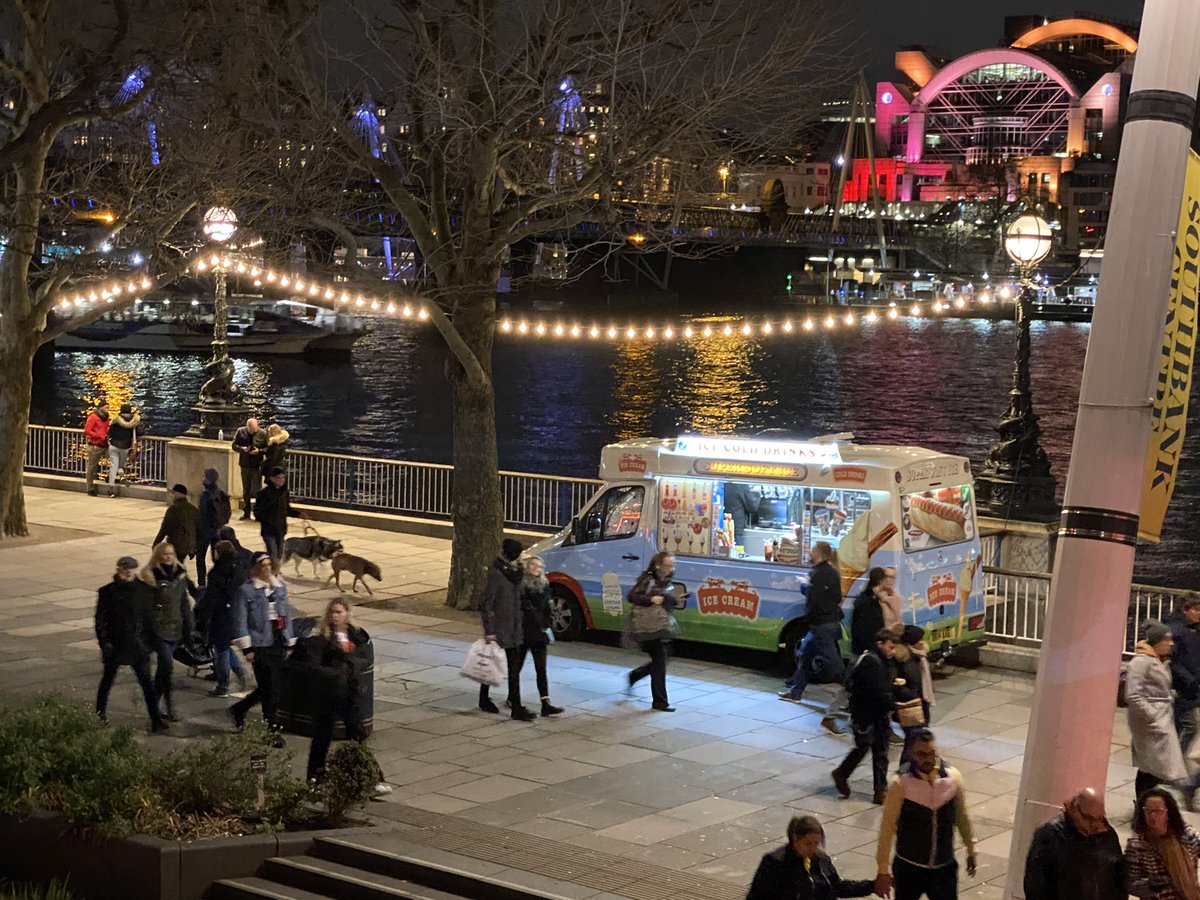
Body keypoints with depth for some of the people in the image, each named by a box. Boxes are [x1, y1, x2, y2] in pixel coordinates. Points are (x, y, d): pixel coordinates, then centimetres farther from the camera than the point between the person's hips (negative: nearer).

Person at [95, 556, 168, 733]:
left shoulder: (143, 590, -2)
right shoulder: (107, 592, -6)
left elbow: (149, 617, 6)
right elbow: (100, 619, -3)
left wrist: (150, 641, 3)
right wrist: (105, 643, -11)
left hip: (138, 644, 0)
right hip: (115, 644, 0)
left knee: (146, 682, -4)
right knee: (108, 679, 16)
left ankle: (156, 720, -3)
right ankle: (99, 713, 35)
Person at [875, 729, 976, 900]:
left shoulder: (953, 777, -10)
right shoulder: (901, 784, -19)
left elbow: (962, 815, 6)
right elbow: (888, 827, -13)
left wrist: (971, 850, 15)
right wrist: (883, 870, -11)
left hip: (944, 868, 2)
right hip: (909, 868, -2)